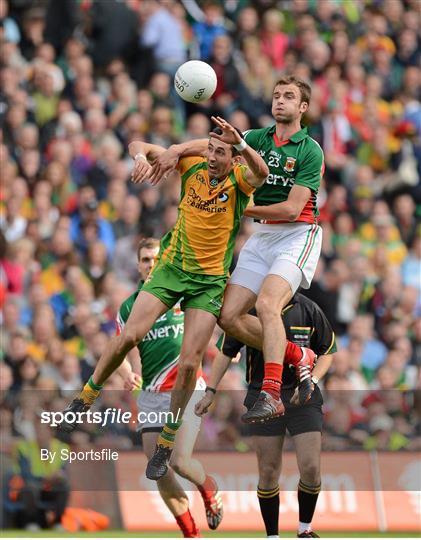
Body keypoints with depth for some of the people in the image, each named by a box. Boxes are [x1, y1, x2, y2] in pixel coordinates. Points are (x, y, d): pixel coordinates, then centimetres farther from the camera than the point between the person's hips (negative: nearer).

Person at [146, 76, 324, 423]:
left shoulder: (310, 151, -7)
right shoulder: (259, 139, 11)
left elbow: (292, 209, -14)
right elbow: (215, 144, -1)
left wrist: (242, 209, -9)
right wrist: (178, 149, -19)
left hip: (297, 235, -7)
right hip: (262, 236, 7)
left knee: (267, 304, -29)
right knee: (228, 316, -3)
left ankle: (271, 395, -33)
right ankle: (298, 358, 16)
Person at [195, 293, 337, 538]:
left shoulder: (309, 309, -3)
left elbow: (327, 351, 7)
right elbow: (226, 352, 7)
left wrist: (311, 381, -9)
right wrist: (211, 391, 2)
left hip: (303, 397, 0)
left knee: (311, 468, -8)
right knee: (268, 473, 1)